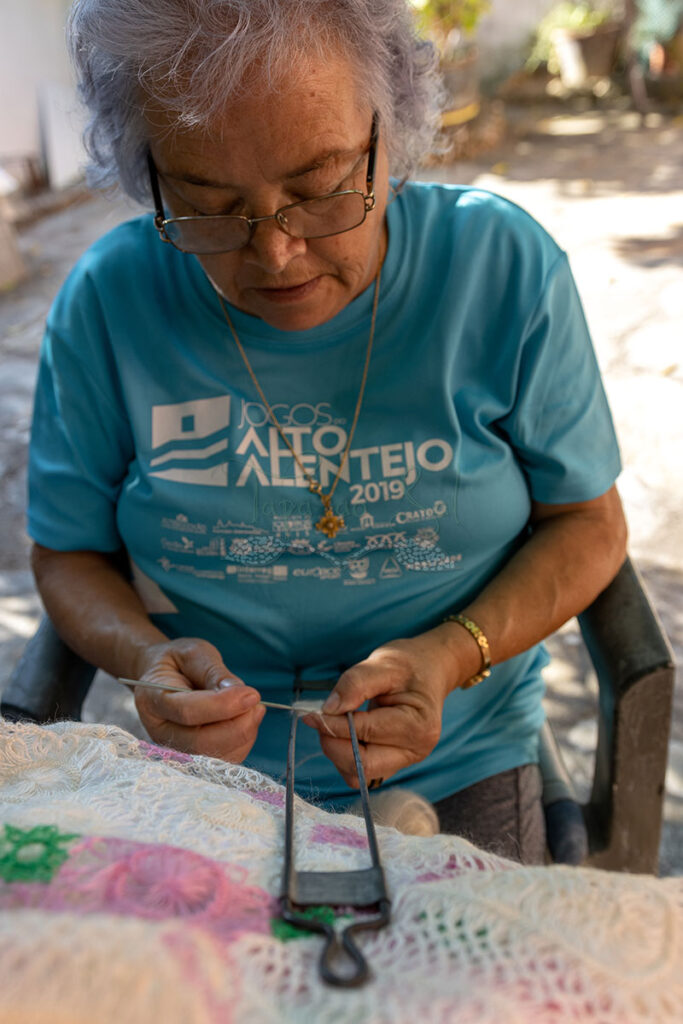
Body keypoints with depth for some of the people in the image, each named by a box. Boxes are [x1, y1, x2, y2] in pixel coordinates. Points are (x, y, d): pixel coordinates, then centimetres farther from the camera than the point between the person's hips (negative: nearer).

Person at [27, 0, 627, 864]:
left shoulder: (503, 268, -13)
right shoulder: (105, 305, -11)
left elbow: (588, 526, -4)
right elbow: (68, 556, 1)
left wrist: (452, 655, -21)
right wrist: (148, 656, -21)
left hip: (456, 765, 2)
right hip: (205, 762, -1)